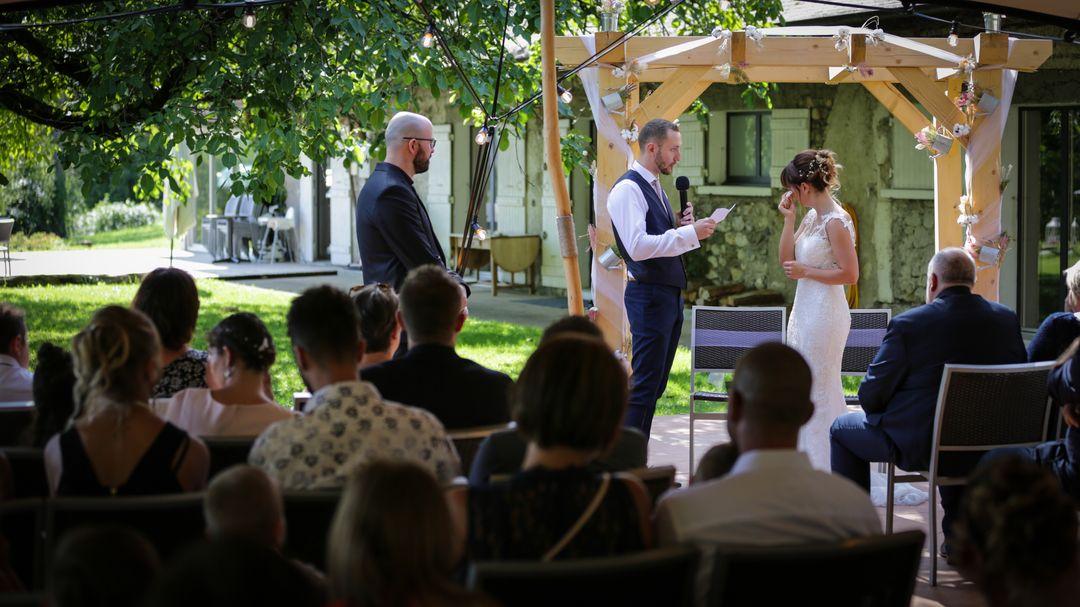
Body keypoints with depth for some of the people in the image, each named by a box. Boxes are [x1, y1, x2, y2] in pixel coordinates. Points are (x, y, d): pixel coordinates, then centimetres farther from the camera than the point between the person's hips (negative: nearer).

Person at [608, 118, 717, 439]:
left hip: (670, 294, 10)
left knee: (654, 386, 12)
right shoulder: (628, 189, -13)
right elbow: (638, 246, -25)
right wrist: (690, 232, -23)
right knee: (645, 386, -10)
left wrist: (682, 223, 4)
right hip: (649, 296, -10)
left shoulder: (655, 188, 17)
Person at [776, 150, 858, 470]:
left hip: (825, 313, -10)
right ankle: (805, 463, 19)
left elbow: (850, 274, -19)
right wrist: (789, 219, 3)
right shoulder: (812, 216, 11)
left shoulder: (836, 221, -15)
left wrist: (805, 271, -15)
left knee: (819, 391, -4)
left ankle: (825, 470, 3)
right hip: (805, 311, 10)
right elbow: (786, 260, 11)